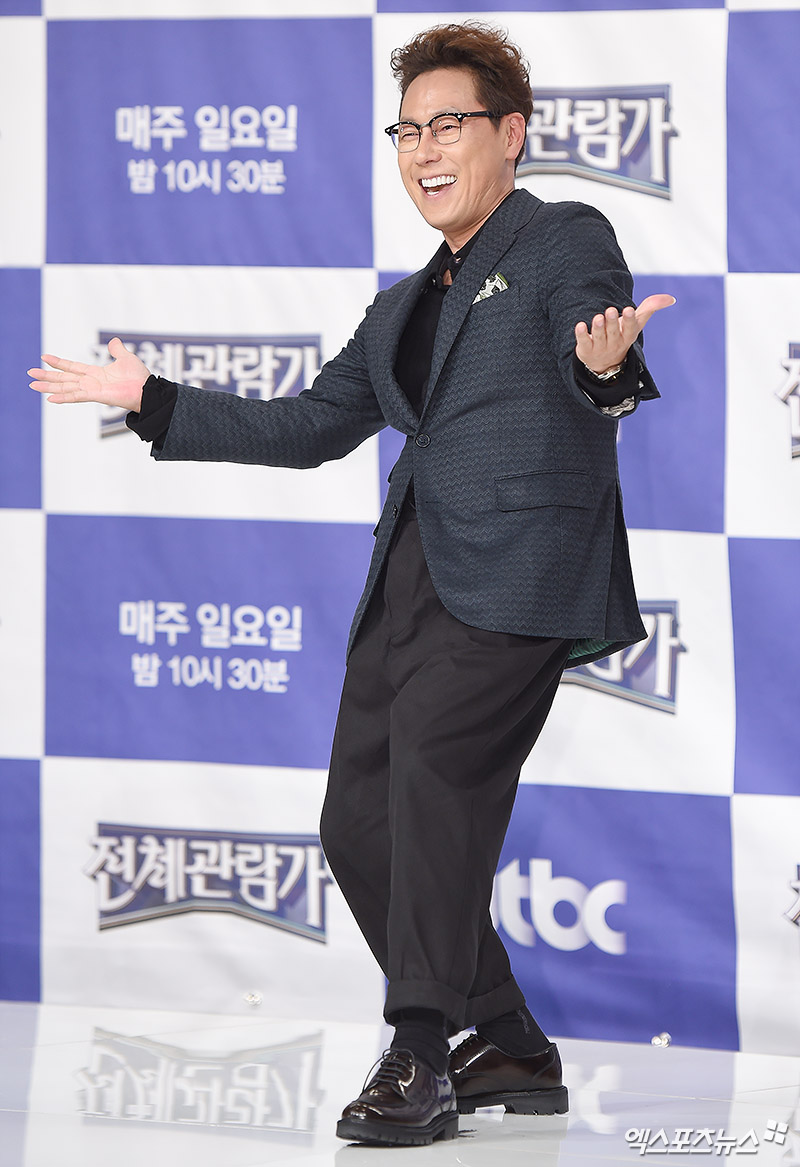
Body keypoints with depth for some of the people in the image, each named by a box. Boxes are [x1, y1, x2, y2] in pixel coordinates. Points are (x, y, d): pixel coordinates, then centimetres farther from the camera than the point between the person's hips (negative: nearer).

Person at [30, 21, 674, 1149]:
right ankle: (510, 1050, 15)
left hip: (518, 573, -8)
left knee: (433, 757, -26)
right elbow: (308, 429, 29)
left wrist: (604, 365, -40)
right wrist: (149, 401, 25)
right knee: (360, 821, 3)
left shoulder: (566, 241, 3)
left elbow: (602, 364, -15)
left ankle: (422, 1059, -24)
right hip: (414, 575, 8)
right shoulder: (405, 305, 26)